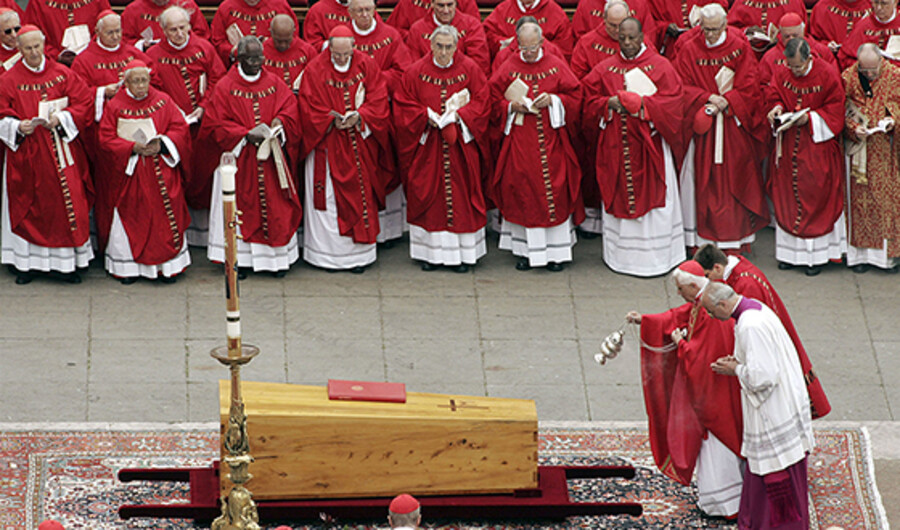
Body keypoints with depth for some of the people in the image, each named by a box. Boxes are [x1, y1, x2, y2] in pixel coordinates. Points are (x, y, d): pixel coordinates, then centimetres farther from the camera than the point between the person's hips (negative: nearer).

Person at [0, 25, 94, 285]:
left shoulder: (63, 74, 3)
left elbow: (84, 103, 1)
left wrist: (61, 118, -14)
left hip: (60, 151, 1)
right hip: (26, 154, -1)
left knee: (66, 203, -1)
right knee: (27, 208, 2)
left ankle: (68, 264, 6)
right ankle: (25, 263, 11)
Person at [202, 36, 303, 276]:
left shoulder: (275, 84, 7)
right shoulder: (225, 88, -2)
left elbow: (290, 112, 6)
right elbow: (216, 125, -6)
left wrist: (278, 126, -15)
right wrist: (246, 134, -17)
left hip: (272, 161, 2)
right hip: (239, 160, -2)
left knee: (275, 207, 2)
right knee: (241, 208, 0)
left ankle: (278, 257, 9)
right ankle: (239, 258, 6)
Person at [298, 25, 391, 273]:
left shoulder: (366, 65, 2)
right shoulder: (315, 70, -5)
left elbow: (378, 100, -1)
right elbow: (310, 108, -7)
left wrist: (359, 116, -18)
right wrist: (333, 121, -20)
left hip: (360, 145, 2)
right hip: (327, 146, -2)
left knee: (361, 194, 4)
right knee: (328, 197, -1)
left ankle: (359, 254, 11)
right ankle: (328, 254, 6)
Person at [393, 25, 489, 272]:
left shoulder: (470, 70, 0)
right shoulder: (416, 72, 0)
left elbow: (481, 103, 0)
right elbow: (403, 106, 1)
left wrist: (458, 115, -14)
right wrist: (427, 116, -14)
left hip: (461, 147, 0)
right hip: (426, 146, 0)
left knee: (461, 194, 1)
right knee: (428, 194, 1)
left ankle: (463, 253, 8)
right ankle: (431, 252, 9)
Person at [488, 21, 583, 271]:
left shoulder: (556, 66, 3)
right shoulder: (508, 69, 3)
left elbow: (575, 97, 3)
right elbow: (494, 101, 4)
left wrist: (553, 100, -13)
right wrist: (512, 107, -14)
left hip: (550, 142, 0)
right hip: (519, 142, 0)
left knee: (554, 192, -1)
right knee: (522, 193, 0)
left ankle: (555, 251, 7)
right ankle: (525, 250, 9)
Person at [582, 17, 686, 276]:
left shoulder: (659, 66, 0)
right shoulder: (606, 68, 8)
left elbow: (671, 102, -8)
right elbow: (590, 102, 8)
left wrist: (641, 104, -18)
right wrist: (609, 104, -12)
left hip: (648, 143, -3)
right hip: (616, 145, 3)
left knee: (651, 195, -2)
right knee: (619, 195, 4)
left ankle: (655, 256, 4)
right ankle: (621, 254, 12)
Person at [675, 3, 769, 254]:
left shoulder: (740, 48, -1)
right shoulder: (689, 50, 0)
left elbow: (749, 86, -3)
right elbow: (684, 87, -2)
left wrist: (725, 102, -15)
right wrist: (707, 98, -17)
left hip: (735, 126, 0)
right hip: (704, 128, 0)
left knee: (736, 178, 3)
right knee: (705, 182, 0)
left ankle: (739, 237, 9)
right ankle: (705, 239, 5)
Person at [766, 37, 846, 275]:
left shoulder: (827, 75, -10)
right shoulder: (781, 75, 1)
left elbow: (835, 109, -7)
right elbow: (773, 97, 10)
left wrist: (810, 118, -18)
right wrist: (777, 108, -13)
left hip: (818, 144, -4)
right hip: (788, 145, 4)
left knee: (816, 197, -3)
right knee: (787, 195, 4)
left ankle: (816, 255, 4)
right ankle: (790, 251, 13)